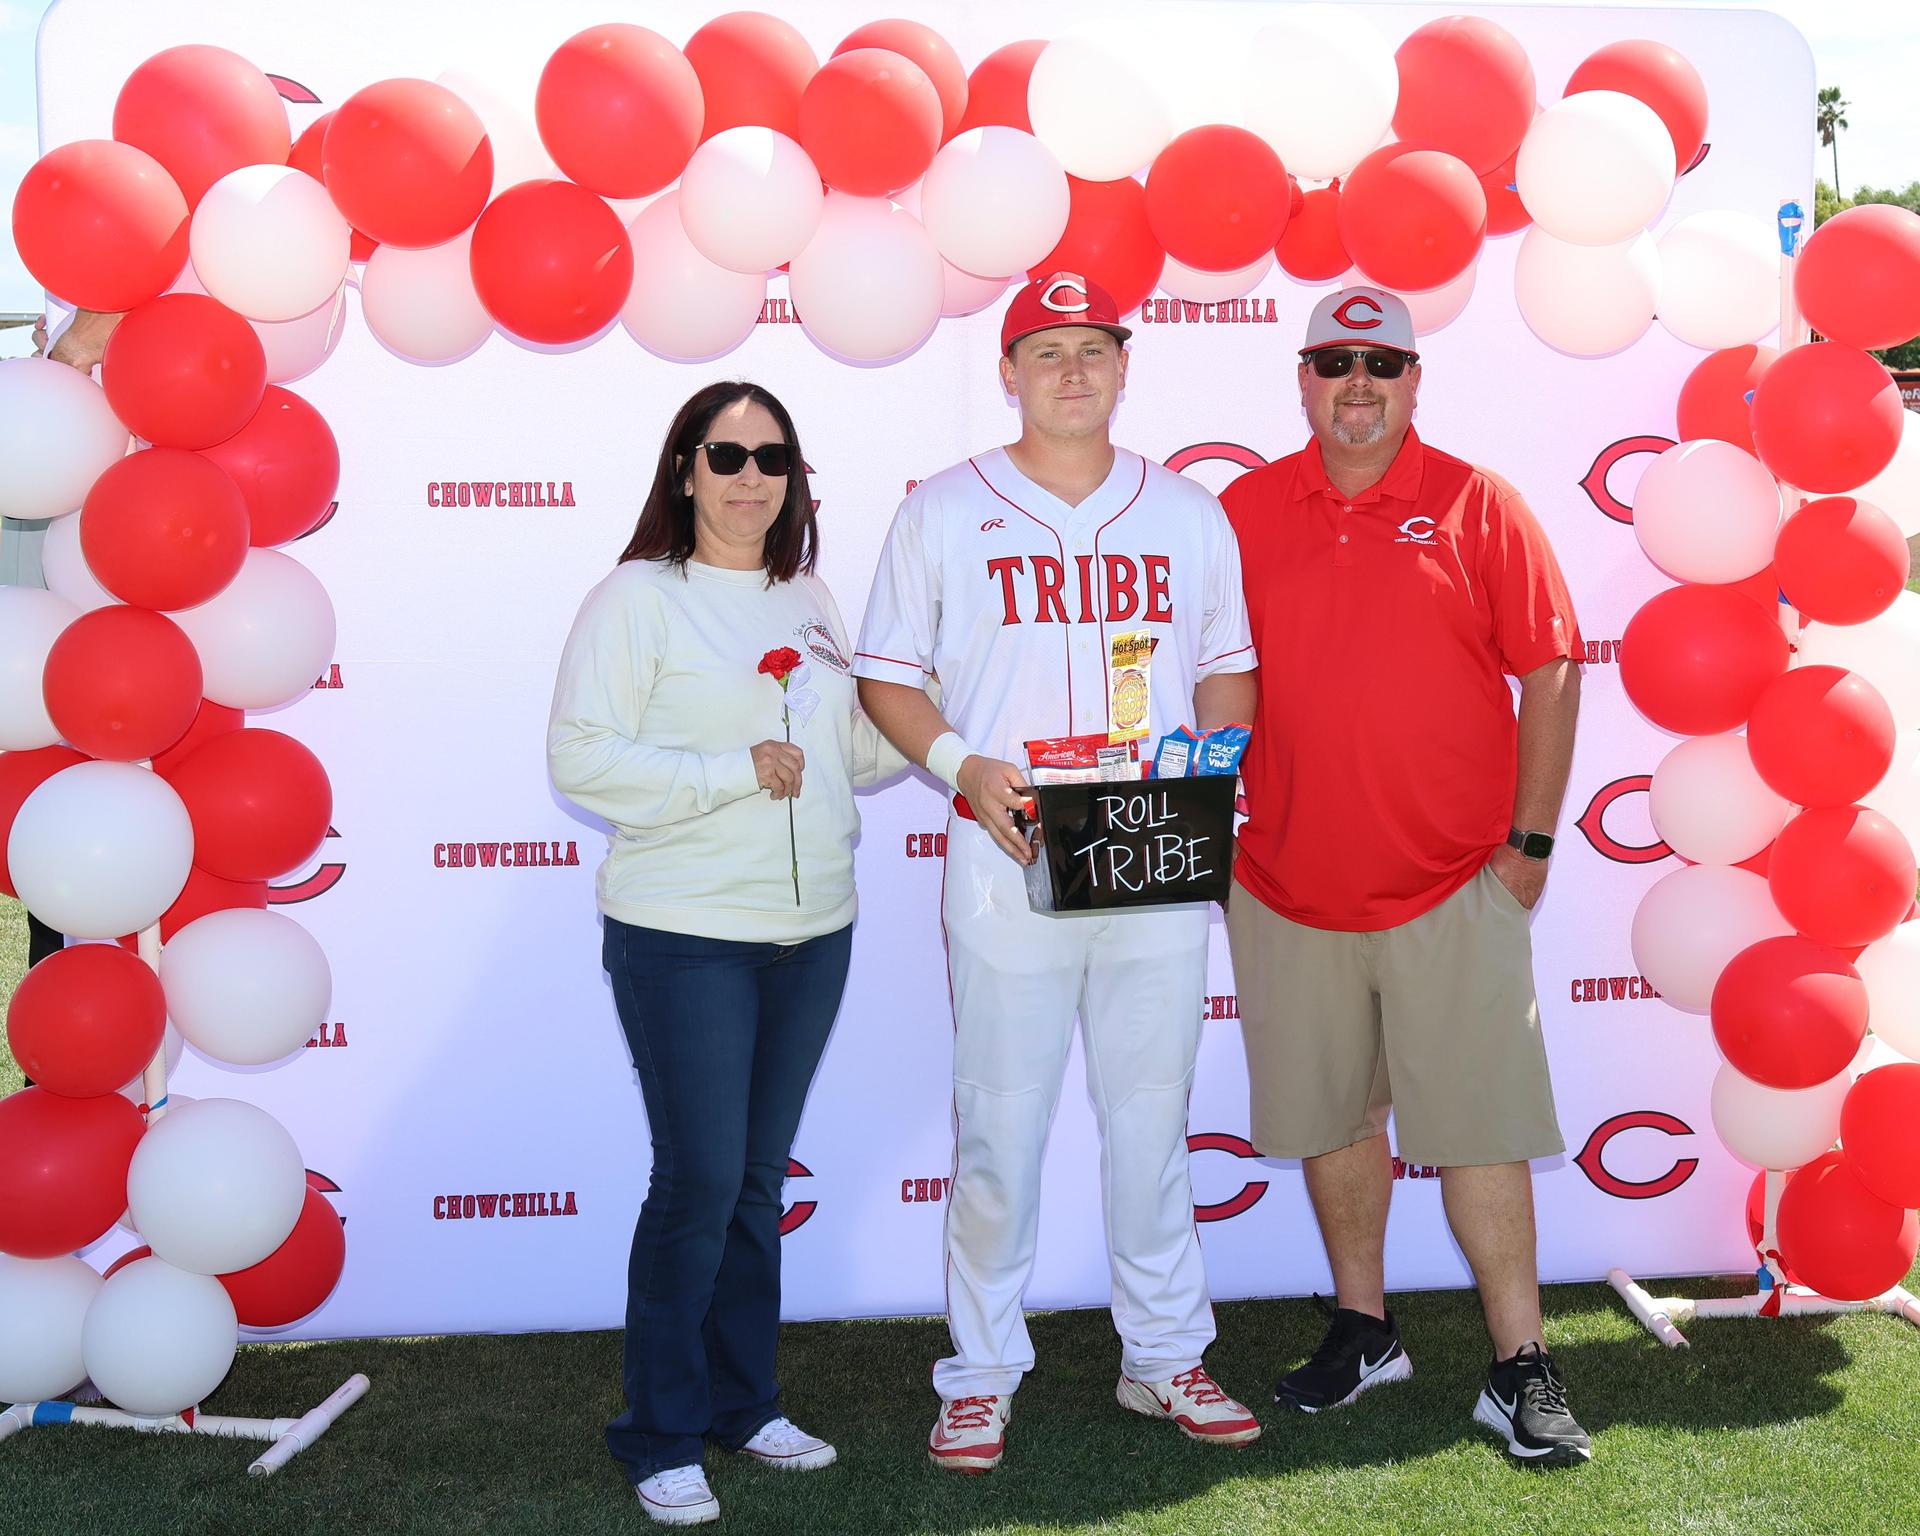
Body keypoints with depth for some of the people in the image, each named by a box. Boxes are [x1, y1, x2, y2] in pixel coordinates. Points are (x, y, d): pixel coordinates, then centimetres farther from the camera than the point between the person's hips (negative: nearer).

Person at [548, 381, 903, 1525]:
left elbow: (860, 748, 19)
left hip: (814, 931, 6)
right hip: (685, 936, -6)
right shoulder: (639, 598, -6)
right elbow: (581, 758, -14)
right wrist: (734, 772, -18)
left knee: (761, 1176, 14)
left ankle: (744, 1403, 28)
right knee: (698, 1181, -5)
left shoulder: (811, 602, 13)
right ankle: (662, 1439, 11)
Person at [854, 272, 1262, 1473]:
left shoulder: (1188, 513, 12)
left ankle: (1166, 1357, 25)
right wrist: (960, 764, -12)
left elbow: (1229, 665, 15)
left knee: (1153, 1114, 11)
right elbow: (887, 674, 4)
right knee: (1000, 1123, 2)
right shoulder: (944, 511, 3)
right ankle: (982, 1373, 17)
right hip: (1007, 858, -2)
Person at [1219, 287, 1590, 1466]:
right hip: (1287, 882, 3)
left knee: (1477, 1125, 0)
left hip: (1454, 883, -3)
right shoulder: (1246, 511, 5)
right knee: (1331, 1116, 13)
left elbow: (1552, 673, 0)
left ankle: (1522, 1369, 12)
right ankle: (1364, 1329, 30)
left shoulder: (1477, 506, -1)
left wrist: (1531, 840, -3)